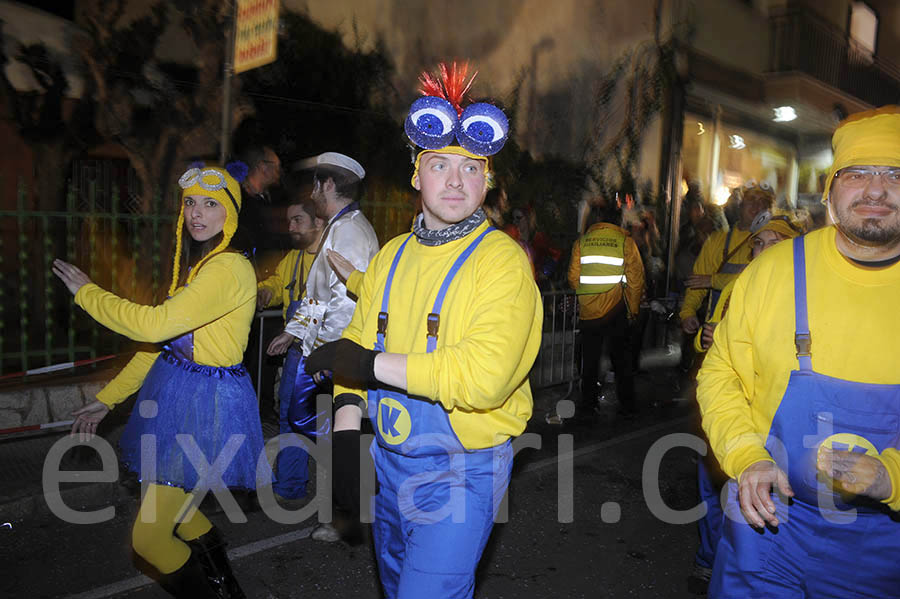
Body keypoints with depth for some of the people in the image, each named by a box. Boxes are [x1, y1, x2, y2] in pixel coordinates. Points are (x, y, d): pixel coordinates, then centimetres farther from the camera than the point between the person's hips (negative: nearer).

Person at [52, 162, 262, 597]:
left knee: (148, 538, -2)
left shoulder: (230, 268, -20)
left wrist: (87, 292, -11)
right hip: (175, 392, 10)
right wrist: (107, 399, 15)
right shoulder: (194, 264, 11)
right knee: (172, 508, 23)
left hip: (207, 404, -9)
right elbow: (161, 340, 15)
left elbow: (155, 324, -27)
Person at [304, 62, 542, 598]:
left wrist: (371, 365, -25)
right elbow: (360, 341, 8)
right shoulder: (391, 256, 4)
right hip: (387, 459, 7)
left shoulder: (503, 261, -17)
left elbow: (486, 376, -29)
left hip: (461, 472, -7)